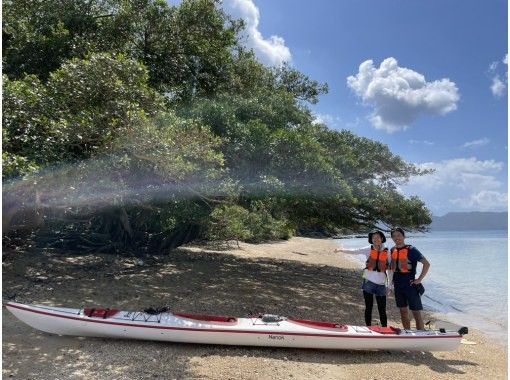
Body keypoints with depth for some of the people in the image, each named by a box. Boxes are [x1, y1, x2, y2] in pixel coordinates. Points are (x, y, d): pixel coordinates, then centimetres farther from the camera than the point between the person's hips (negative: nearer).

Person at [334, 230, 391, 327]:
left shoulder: (386, 252, 3)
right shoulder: (369, 249, 1)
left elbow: (390, 269, 7)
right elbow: (354, 251, -11)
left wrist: (389, 286, 7)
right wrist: (342, 250, -26)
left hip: (381, 284, 0)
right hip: (368, 282, 0)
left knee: (382, 310, 5)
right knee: (368, 308, 6)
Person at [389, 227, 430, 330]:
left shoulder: (411, 250, -11)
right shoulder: (392, 250, 7)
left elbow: (427, 264, -14)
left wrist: (419, 279, -15)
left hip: (410, 285, -6)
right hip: (398, 286, 6)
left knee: (416, 313, -1)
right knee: (403, 312, 13)